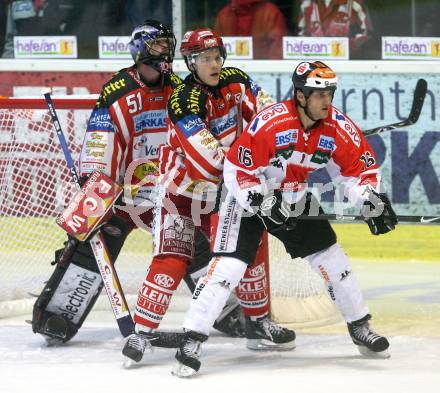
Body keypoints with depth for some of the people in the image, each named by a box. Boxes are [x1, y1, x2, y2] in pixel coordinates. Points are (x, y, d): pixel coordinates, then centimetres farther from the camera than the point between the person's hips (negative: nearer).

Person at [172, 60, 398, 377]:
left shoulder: (338, 128, -14)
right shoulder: (269, 123, -30)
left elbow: (359, 168, -1)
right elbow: (237, 170, -24)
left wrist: (372, 200, -18)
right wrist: (264, 204, -32)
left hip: (294, 199, 6)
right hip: (249, 197, -6)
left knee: (331, 257, 7)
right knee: (228, 267, -18)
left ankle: (361, 329, 24)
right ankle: (192, 342, -15)